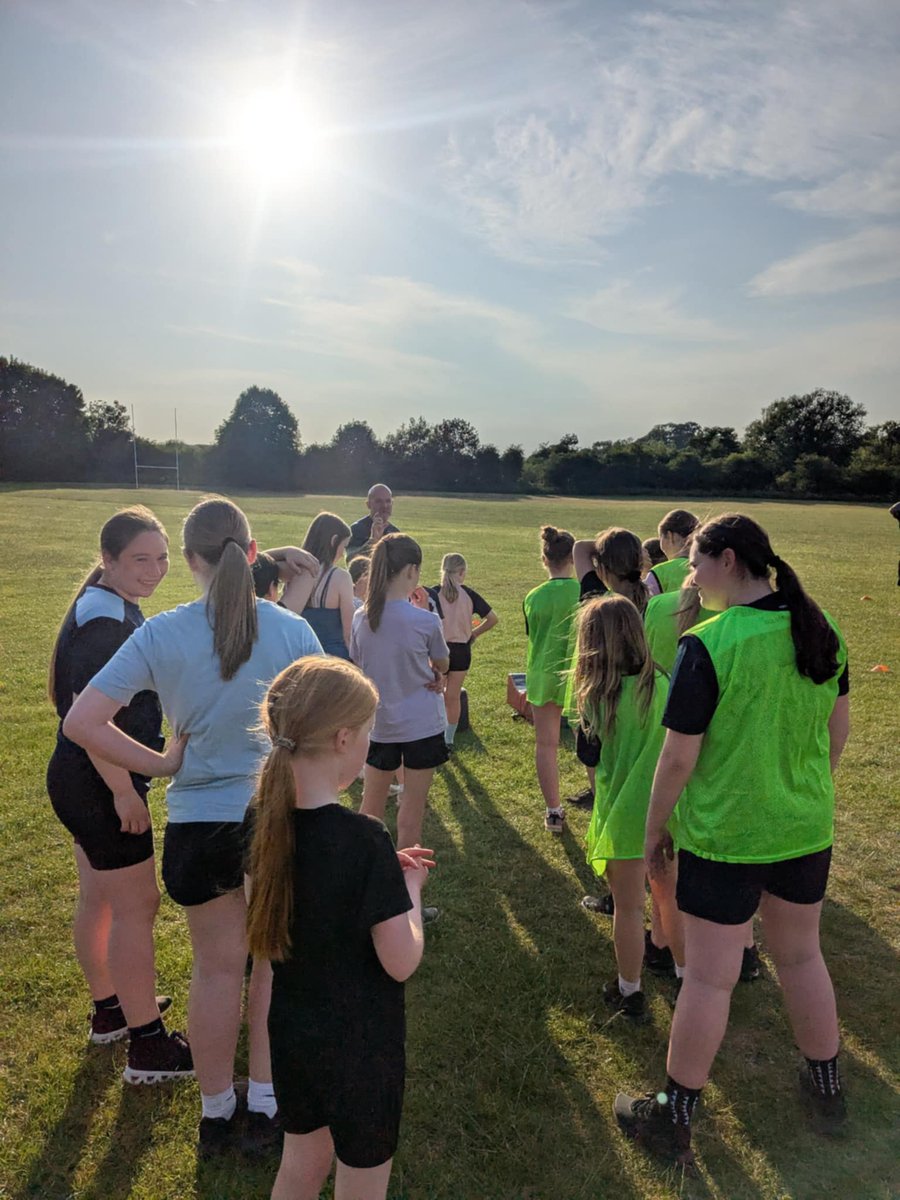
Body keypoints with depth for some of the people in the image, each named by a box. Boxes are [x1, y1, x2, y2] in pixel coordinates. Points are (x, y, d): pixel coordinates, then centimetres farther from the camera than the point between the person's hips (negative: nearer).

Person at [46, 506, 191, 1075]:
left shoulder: (114, 608, 9)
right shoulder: (105, 620, -22)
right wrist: (124, 792, -23)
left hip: (86, 780, 10)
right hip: (100, 783, -10)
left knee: (98, 899, 22)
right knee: (137, 906, 1)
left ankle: (110, 1009, 40)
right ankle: (148, 1047, 15)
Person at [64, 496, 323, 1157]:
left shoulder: (160, 635, -11)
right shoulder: (293, 630, -12)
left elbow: (81, 722, -12)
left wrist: (160, 764, -3)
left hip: (199, 824, 1)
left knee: (217, 967, 20)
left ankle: (216, 1112, 39)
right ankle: (266, 1104, 36)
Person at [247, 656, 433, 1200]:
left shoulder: (270, 821, -9)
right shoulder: (364, 838, -30)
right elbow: (402, 962, -23)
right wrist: (410, 888, -8)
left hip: (292, 1031, 6)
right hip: (361, 1045, -6)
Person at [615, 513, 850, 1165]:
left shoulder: (708, 645, -23)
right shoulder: (821, 629, -4)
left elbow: (678, 757, -19)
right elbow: (839, 729, 8)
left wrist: (655, 827, -4)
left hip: (723, 836, -6)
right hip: (807, 828, 6)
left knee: (709, 976, 8)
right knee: (802, 954, 25)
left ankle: (674, 1118, 27)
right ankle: (827, 1088, 46)